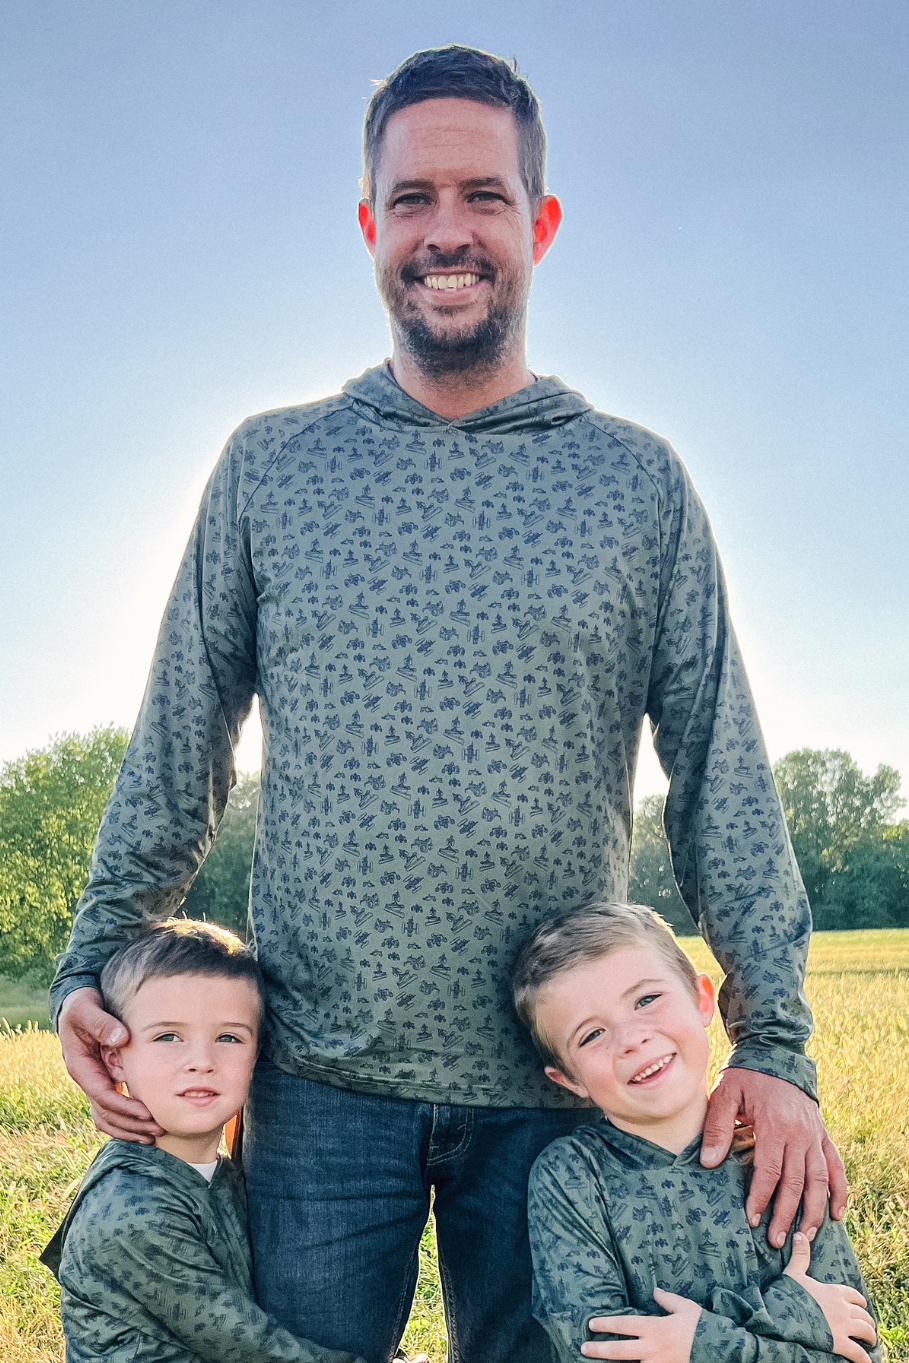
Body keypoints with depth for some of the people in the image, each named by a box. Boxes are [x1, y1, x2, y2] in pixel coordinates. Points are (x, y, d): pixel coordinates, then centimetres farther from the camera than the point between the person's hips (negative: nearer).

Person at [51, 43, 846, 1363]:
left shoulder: (640, 482, 1)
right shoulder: (268, 465, 3)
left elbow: (724, 779, 0)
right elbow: (177, 749, 6)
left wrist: (777, 1045, -4)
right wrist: (95, 964, 0)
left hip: (562, 1084, 0)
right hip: (318, 1080, 1)